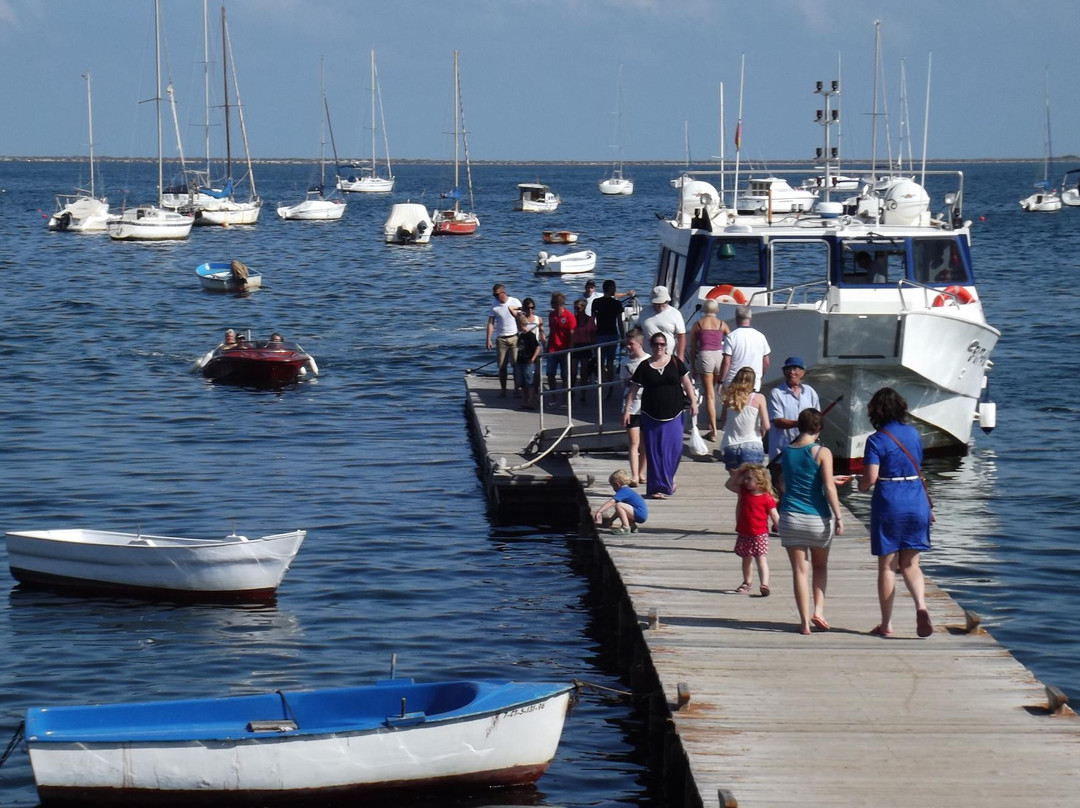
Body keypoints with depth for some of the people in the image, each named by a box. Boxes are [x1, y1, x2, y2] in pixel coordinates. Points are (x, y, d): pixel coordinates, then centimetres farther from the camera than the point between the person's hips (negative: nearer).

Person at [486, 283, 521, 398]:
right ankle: (503, 391, 6)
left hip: (514, 337, -1)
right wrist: (488, 339, -6)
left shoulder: (515, 302, -2)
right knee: (502, 366, 1)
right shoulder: (495, 306, 2)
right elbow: (490, 323, 0)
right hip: (501, 339, 2)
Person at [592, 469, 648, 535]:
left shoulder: (623, 492, -11)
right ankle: (633, 526, 15)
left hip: (640, 514, -11)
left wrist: (598, 512, -26)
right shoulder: (628, 491, 20)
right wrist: (611, 520, 29)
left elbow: (611, 502, -23)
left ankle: (626, 528, -19)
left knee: (619, 505, -22)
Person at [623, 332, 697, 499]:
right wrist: (626, 410, -1)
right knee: (655, 451, 1)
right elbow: (633, 389, 3)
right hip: (651, 415, 0)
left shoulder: (675, 362, 2)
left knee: (674, 448, -2)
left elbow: (686, 382, 8)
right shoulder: (644, 366, 0)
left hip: (673, 414, 0)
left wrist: (693, 401, 1)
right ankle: (658, 487, 6)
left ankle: (669, 478, 24)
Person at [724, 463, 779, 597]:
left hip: (759, 534, -6)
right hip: (743, 533, 6)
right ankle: (747, 583, 32)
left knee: (761, 559, -11)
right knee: (746, 559, 17)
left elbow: (775, 516, -7)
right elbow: (728, 485, 11)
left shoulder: (767, 498, -12)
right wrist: (737, 473, -1)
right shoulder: (743, 491, 4)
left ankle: (764, 584, -21)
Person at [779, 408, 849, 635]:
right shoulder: (822, 453, -9)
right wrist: (838, 517, -7)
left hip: (791, 517, 2)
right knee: (820, 566, 19)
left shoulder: (786, 452, 5)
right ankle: (818, 610, 3)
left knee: (800, 569, 5)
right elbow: (828, 488, -13)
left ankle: (805, 621, 2)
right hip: (818, 518, -2)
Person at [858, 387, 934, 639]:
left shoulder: (876, 441, -10)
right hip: (917, 502, 4)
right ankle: (921, 606, -14)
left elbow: (870, 479, -16)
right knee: (910, 563, 12)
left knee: (887, 566, 6)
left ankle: (886, 624, 11)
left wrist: (861, 484, 6)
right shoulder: (913, 434, 5)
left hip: (888, 505, -4)